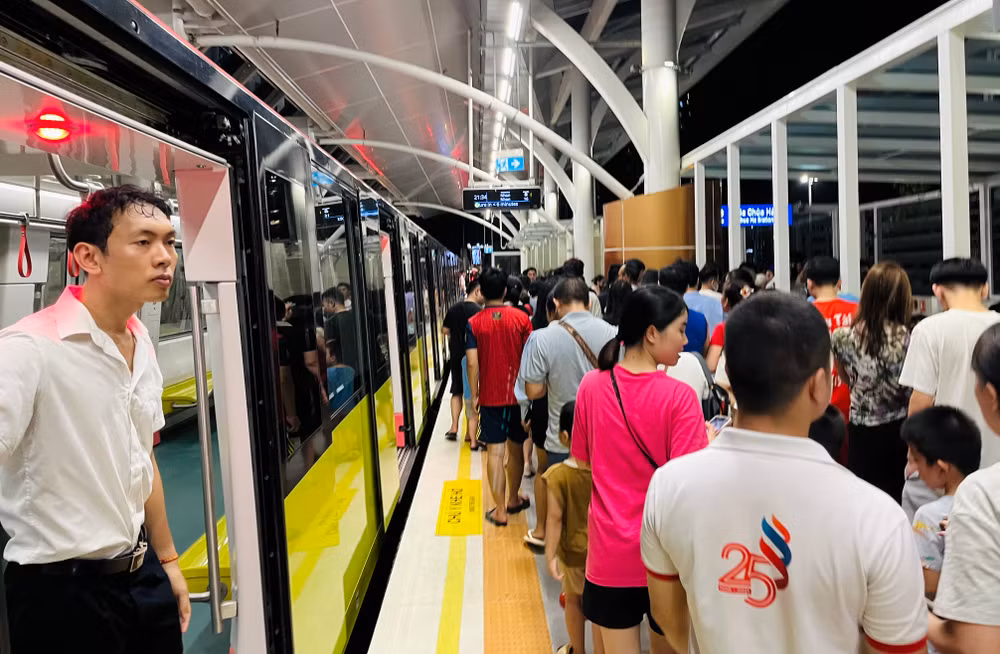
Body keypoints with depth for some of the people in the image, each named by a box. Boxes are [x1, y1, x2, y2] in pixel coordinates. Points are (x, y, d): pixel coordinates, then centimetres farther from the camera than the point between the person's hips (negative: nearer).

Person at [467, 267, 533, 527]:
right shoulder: (521, 318, -4)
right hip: (518, 394, 1)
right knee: (516, 447, 16)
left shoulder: (474, 323, -6)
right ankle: (514, 499, 32)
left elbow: (473, 363, -9)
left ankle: (500, 510, 3)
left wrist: (474, 395, 1)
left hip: (490, 396, -1)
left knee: (495, 451, 2)